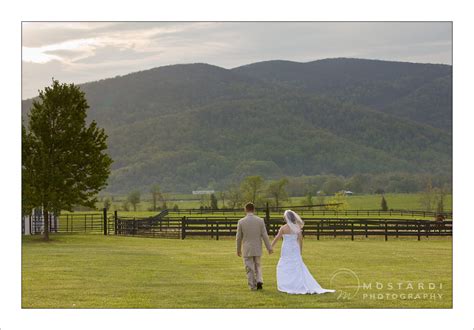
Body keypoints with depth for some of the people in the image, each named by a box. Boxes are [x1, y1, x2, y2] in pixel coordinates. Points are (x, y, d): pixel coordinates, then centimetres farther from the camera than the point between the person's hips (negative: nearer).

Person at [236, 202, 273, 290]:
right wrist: (269, 248, 3)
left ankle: (253, 286, 7)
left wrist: (238, 250, 11)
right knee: (258, 266, 17)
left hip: (247, 250, -1)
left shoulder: (241, 221, -7)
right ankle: (259, 281, -3)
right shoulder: (260, 220, -5)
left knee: (249, 268, 7)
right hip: (257, 249, 2)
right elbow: (265, 236, -5)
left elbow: (238, 237, -1)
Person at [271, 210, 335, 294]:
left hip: (286, 250, -5)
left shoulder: (283, 228, -12)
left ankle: (287, 287, 6)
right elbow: (300, 239, 5)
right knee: (298, 268, 10)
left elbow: (276, 239, -5)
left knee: (284, 268, 9)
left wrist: (270, 247, 8)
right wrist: (300, 250, 17)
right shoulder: (297, 227, 1)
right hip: (295, 250, 5)